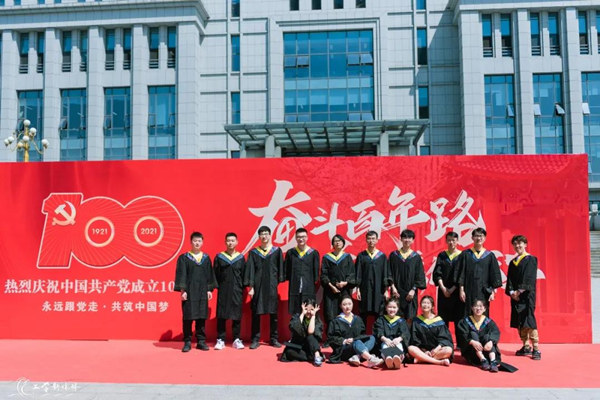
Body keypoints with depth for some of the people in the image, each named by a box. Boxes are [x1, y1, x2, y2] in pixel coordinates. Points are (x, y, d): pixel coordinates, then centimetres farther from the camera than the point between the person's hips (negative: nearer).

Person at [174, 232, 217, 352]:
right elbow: (181, 275, -4)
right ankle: (187, 342, 7)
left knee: (202, 317, 4)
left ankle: (201, 341, 12)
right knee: (188, 317, -1)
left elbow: (210, 275, 11)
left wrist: (210, 289, 4)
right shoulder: (184, 258, 0)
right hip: (189, 291, -3)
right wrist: (182, 290, -12)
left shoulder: (206, 258, 10)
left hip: (202, 292, 3)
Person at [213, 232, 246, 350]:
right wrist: (217, 287, -4)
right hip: (223, 290, 0)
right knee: (221, 315, 2)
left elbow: (243, 275, 6)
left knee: (236, 315, 3)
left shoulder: (241, 258, 4)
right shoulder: (219, 257, 2)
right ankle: (220, 340, 9)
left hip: (237, 291, 1)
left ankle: (236, 340, 11)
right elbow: (215, 274, 3)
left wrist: (242, 289, 0)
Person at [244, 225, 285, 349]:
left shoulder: (277, 251, 5)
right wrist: (251, 286, -6)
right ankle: (255, 340, 9)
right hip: (257, 285, 0)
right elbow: (250, 270, 1)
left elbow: (280, 268, 6)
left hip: (272, 286, 0)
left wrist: (279, 282, -3)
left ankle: (274, 339, 15)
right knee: (256, 313, 2)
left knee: (273, 313, 5)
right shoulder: (253, 252, 5)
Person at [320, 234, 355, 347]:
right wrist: (331, 285, -11)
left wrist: (345, 282, -14)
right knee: (330, 316, -5)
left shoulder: (347, 257, 10)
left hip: (344, 289, 1)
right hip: (330, 289, 0)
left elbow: (352, 273, 4)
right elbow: (323, 274, 2)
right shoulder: (327, 257, 8)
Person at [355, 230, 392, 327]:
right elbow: (358, 274, 3)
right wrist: (357, 289, -3)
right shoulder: (361, 256, 4)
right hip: (365, 289, 0)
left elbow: (386, 274, 4)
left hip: (378, 290, 0)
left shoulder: (382, 256, 6)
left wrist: (386, 290, -2)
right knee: (364, 315, 2)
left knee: (378, 315, 2)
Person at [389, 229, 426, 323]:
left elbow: (420, 276, 2)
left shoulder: (416, 257, 3)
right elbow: (389, 273, 3)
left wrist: (413, 289, -9)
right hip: (397, 292, 0)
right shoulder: (394, 255, 4)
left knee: (410, 319, -3)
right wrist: (393, 287, -8)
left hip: (410, 292, 0)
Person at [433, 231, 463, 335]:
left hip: (457, 292, -2)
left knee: (458, 319, -1)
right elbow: (437, 273, 1)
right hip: (443, 292, 2)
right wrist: (443, 288, -12)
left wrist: (452, 289, -12)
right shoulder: (441, 256, 9)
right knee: (443, 320, 2)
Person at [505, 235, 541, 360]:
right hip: (515, 295, 6)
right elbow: (509, 279, 10)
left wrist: (519, 291, -14)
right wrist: (511, 292, -6)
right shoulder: (513, 262, 16)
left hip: (527, 295, -6)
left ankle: (536, 349, -10)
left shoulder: (531, 259, -1)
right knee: (519, 322, 5)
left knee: (529, 320, -12)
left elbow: (529, 278, -10)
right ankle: (526, 347, 13)